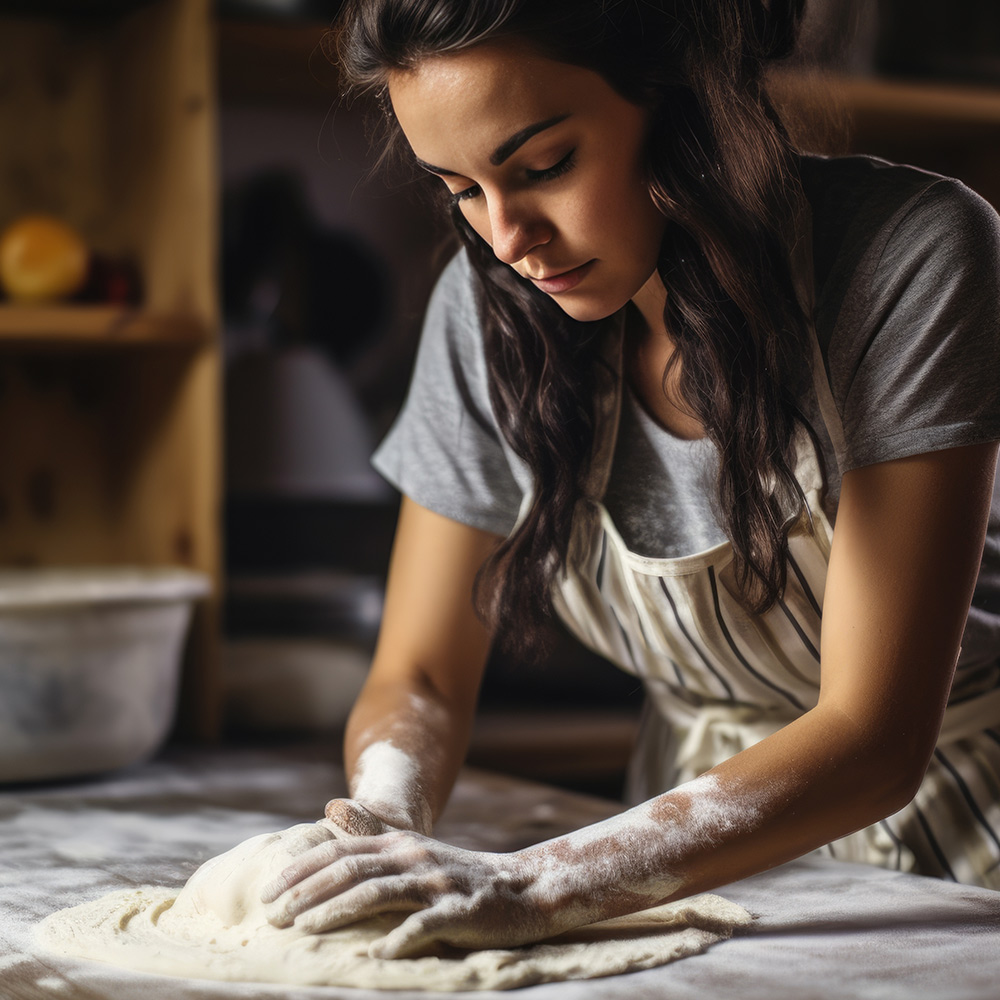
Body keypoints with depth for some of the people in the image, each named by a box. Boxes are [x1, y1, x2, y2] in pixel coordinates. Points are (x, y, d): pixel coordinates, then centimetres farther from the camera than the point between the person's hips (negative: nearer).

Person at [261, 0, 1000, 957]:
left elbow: (873, 736, -24)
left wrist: (537, 886, -33)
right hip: (713, 832, 3)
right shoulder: (489, 308, -8)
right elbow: (420, 675, -2)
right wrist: (383, 832, -23)